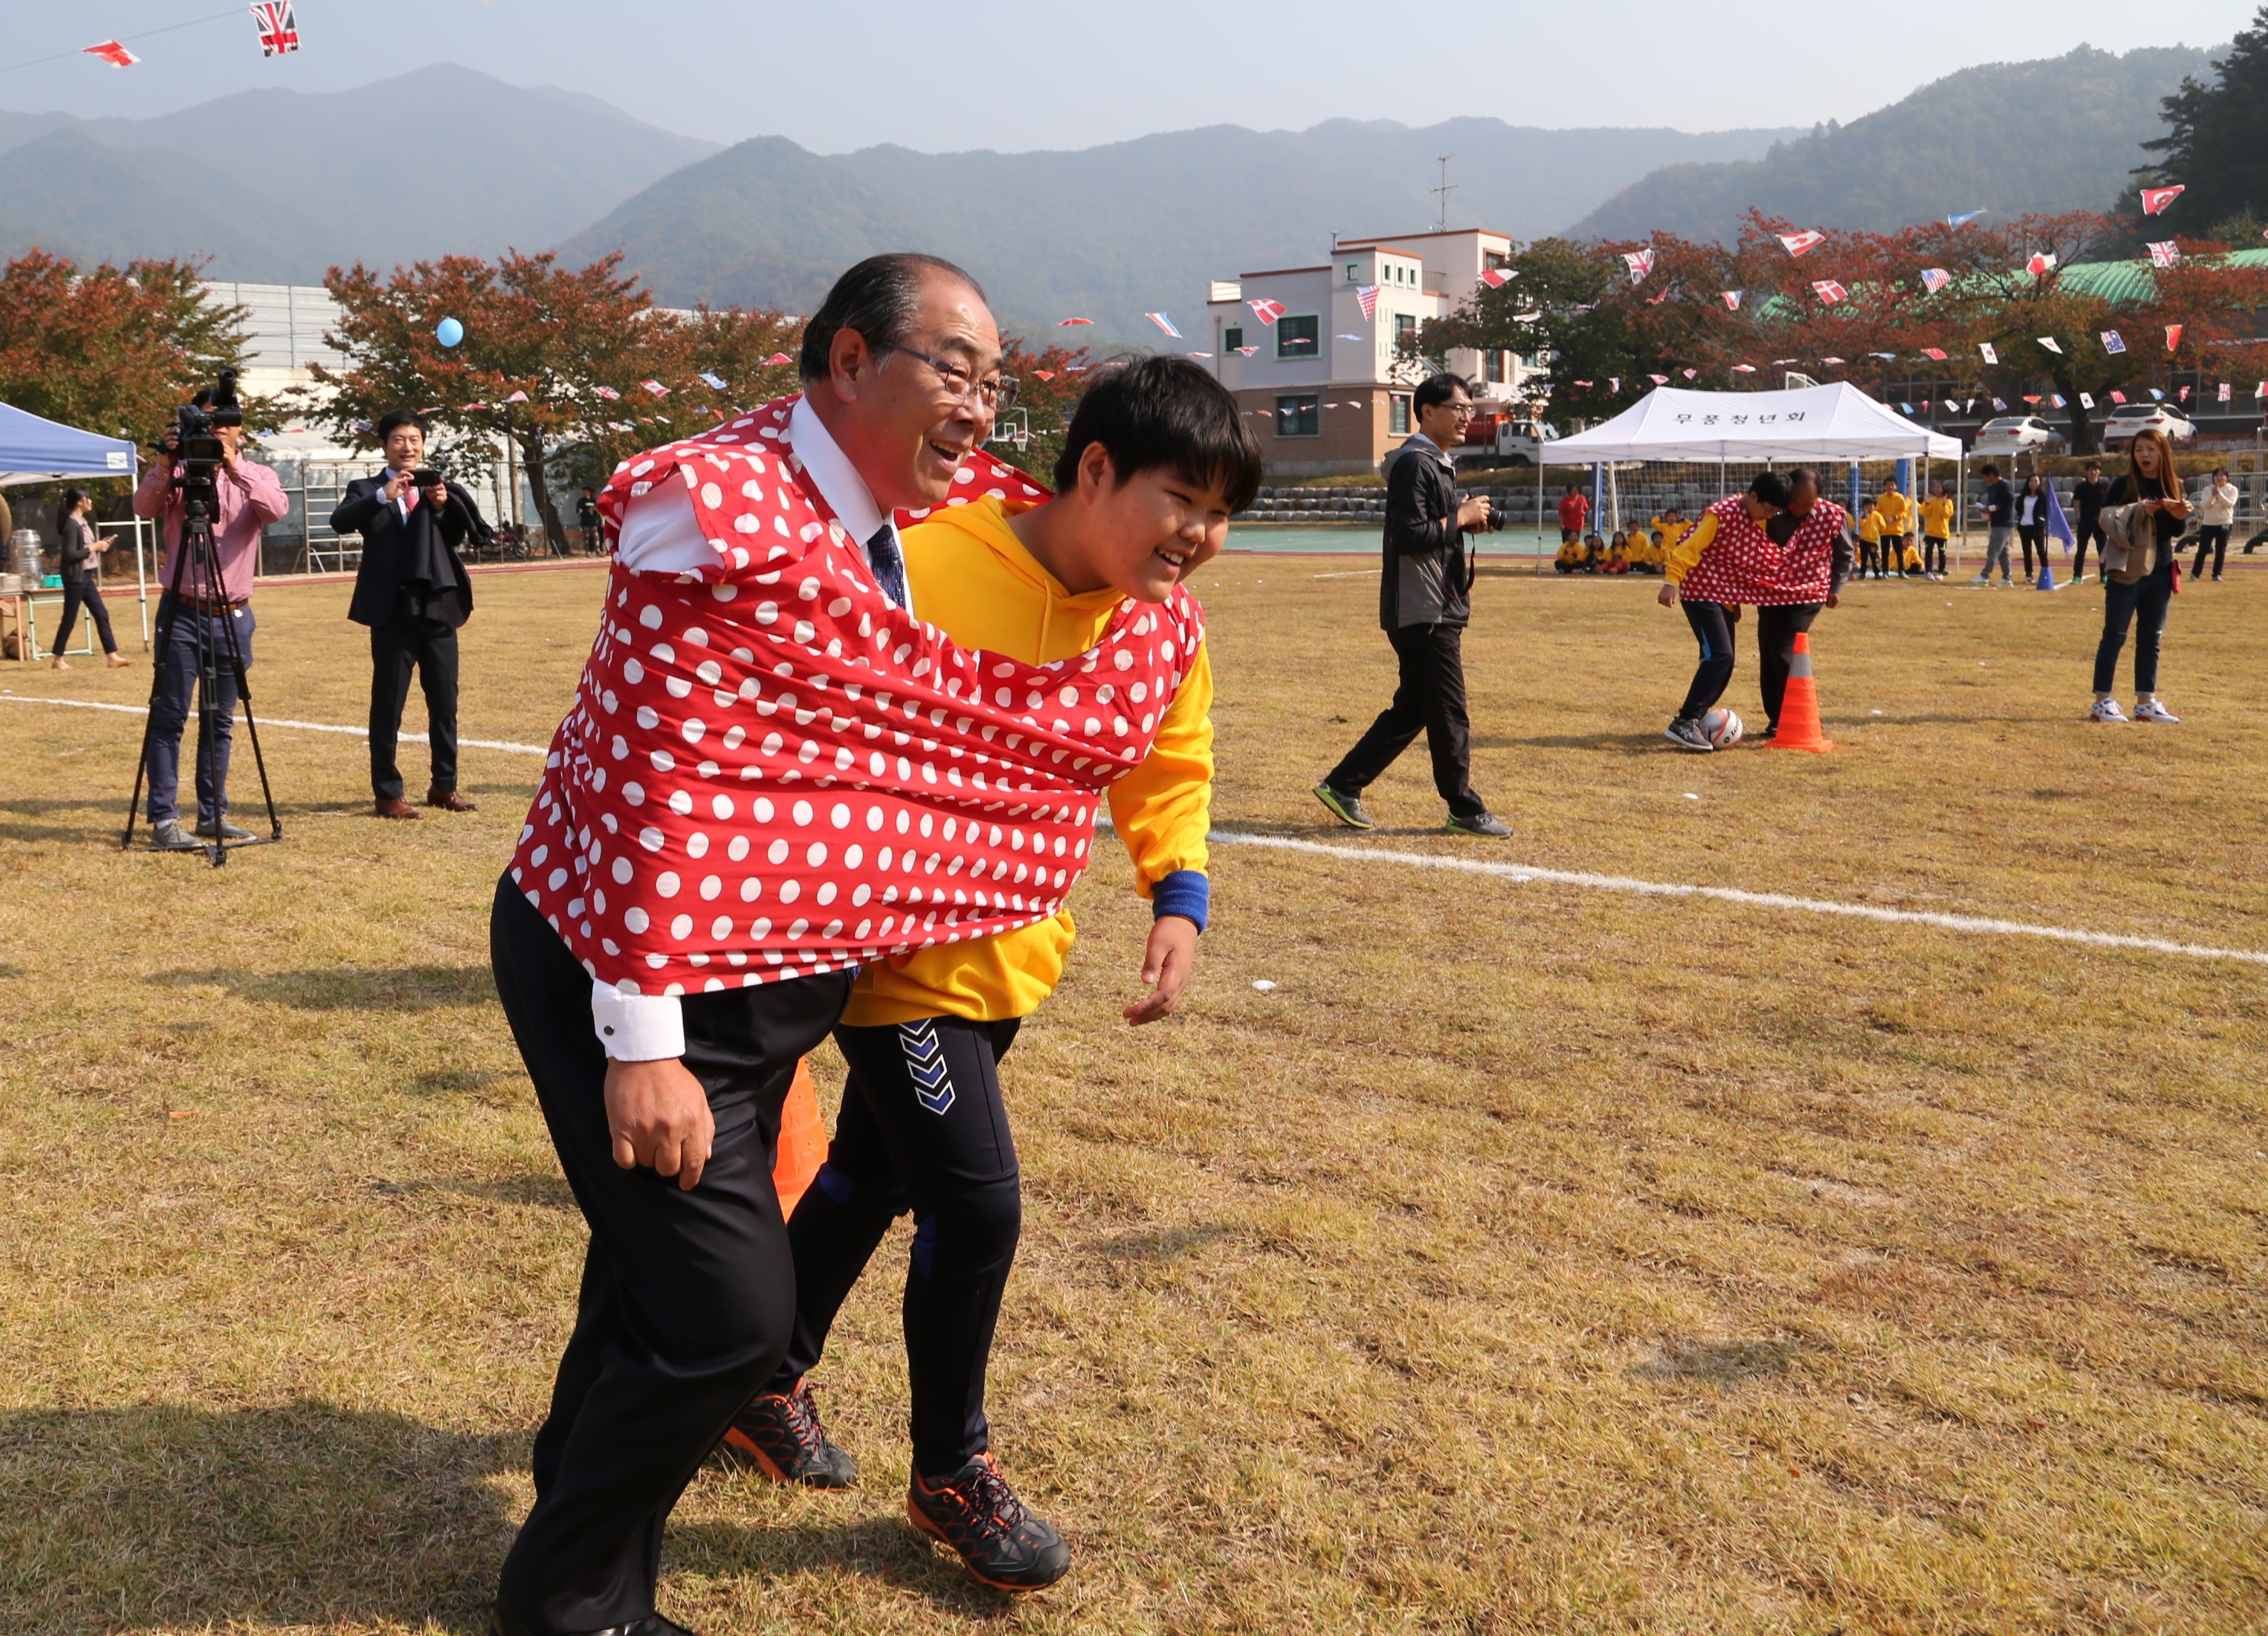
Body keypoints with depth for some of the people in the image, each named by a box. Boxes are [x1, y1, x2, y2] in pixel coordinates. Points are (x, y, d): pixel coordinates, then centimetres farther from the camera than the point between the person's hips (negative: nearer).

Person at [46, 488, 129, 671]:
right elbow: (70, 554, -21)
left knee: (101, 615, 5)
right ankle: (58, 659, 8)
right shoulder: (71, 525, -15)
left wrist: (98, 545, 2)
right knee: (69, 619, -1)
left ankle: (112, 656, 4)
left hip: (86, 576, 9)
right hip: (75, 578, -9)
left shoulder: (82, 522, 13)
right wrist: (93, 548, -15)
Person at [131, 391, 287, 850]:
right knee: (169, 717, -5)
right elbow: (144, 507, -12)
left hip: (232, 616, 2)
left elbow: (277, 509, -16)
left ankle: (212, 814, 15)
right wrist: (163, 465, -26)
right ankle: (164, 819, -4)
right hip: (180, 612, -2)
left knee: (220, 721, 8)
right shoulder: (178, 472, 4)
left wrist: (235, 467, -27)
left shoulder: (256, 475, 6)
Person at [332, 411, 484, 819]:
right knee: (388, 706, -1)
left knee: (445, 704, 9)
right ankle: (387, 793, 5)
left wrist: (444, 503, -19)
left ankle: (444, 786, 21)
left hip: (439, 609, 3)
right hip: (392, 612, -3)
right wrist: (383, 496, -28)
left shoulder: (439, 488, 13)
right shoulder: (367, 489, 5)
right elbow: (340, 521, -14)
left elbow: (461, 533, -1)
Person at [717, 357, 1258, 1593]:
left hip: (1013, 956, 7)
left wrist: (1178, 896, -7)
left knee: (872, 1174, 22)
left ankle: (769, 1384, 46)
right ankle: (949, 1470, 18)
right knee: (976, 1205, -9)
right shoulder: (932, 568, -25)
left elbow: (1171, 765, 8)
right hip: (901, 950, -7)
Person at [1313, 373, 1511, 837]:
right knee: (1449, 714, -3)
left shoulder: (1437, 463, 20)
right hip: (1422, 612, -11)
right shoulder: (1414, 463, -13)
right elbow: (1409, 535, -23)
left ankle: (1343, 786, 16)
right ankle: (1465, 810, 6)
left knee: (1412, 709, 13)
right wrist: (1460, 518, -13)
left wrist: (1467, 519, 7)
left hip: (1437, 610, 11)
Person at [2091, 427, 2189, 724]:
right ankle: (2102, 702, 0)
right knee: (2115, 635, -3)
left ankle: (2146, 702, 14)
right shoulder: (2124, 485, -3)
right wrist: (2136, 512, -24)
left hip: (2159, 573, 5)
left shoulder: (2173, 487, 9)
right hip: (2125, 571, -5)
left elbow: (2176, 532, 11)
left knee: (2151, 638, 8)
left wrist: (2180, 516, -9)